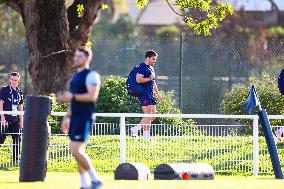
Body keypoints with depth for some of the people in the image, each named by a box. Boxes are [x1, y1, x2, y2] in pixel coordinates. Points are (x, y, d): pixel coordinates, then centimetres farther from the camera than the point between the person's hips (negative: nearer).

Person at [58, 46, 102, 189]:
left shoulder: (91, 75, -9)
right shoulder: (75, 76, 19)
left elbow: (92, 96, -21)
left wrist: (72, 96, -25)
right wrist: (67, 117, 22)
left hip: (84, 118, -9)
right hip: (75, 117, 9)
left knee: (75, 150, -16)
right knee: (79, 152, 7)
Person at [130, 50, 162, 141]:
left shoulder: (151, 68, 20)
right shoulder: (142, 67, -9)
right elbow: (138, 80, -22)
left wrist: (157, 94, 24)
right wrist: (149, 78, -15)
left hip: (150, 95, 10)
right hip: (144, 95, -10)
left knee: (153, 116, 8)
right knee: (148, 116, -10)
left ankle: (135, 129, 18)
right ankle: (146, 136, -5)